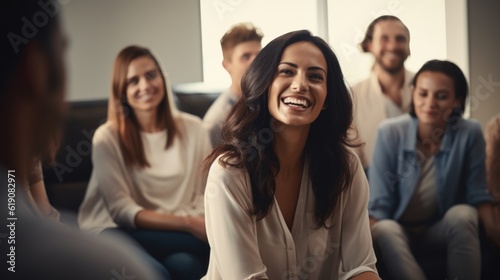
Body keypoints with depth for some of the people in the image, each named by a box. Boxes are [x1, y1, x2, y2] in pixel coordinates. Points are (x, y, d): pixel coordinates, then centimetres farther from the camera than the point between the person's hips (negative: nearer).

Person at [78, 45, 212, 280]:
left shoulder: (192, 129, 7)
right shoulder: (107, 138, -4)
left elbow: (206, 194, 5)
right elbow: (121, 210, -9)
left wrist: (201, 224, -19)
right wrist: (188, 224, -20)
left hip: (179, 235, 3)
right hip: (123, 236, -3)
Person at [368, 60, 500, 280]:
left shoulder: (470, 133, -12)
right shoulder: (390, 132, -14)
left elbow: (477, 193, -3)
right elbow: (379, 202, -14)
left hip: (444, 230, 1)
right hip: (400, 231, -1)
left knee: (462, 215, -30)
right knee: (385, 229, -34)